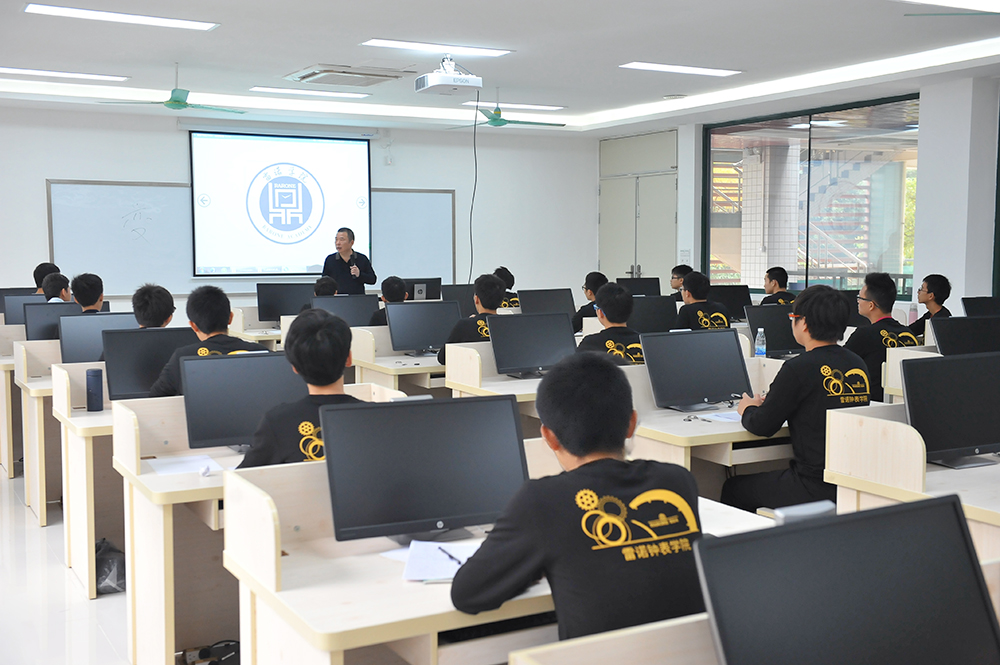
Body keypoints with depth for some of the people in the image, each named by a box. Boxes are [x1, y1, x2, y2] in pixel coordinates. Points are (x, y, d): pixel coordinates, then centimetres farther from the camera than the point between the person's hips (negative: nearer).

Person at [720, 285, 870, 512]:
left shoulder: (799, 368, -17)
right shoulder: (858, 365, 6)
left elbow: (762, 427, -9)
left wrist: (748, 409, 14)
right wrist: (766, 404, 26)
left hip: (816, 490, -8)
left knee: (732, 489, 13)